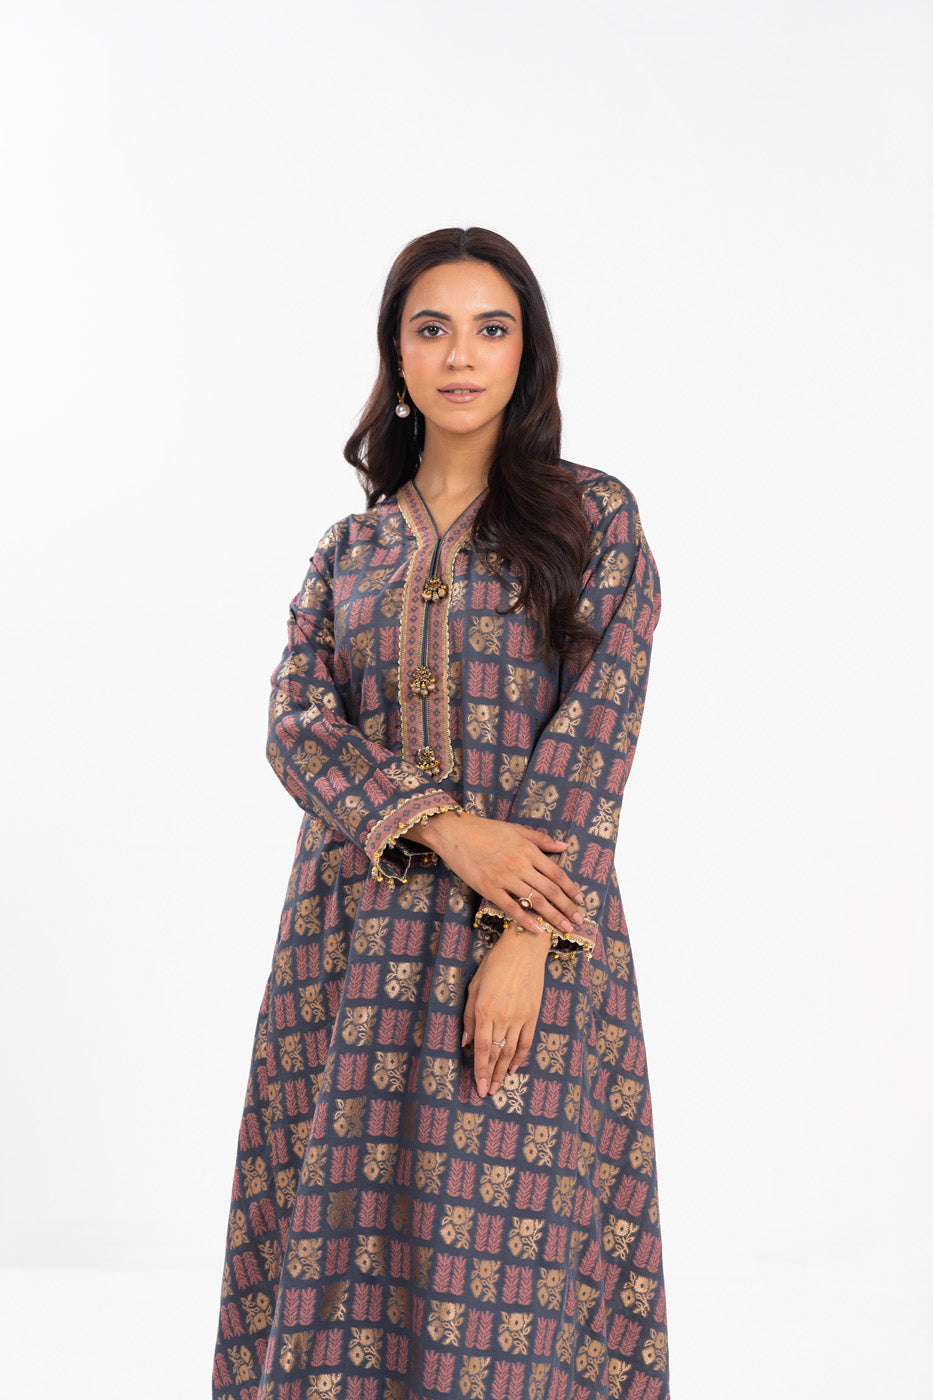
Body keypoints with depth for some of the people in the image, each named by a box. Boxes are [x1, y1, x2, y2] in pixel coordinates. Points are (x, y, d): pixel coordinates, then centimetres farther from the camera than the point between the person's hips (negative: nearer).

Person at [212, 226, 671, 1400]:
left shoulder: (592, 516, 4)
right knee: (348, 1221, 3)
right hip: (358, 929, 3)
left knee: (503, 1236, -4)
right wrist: (443, 828, -17)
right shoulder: (351, 546, 13)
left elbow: (597, 730, -6)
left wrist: (523, 940, -15)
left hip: (529, 926, -3)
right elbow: (296, 722, 1)